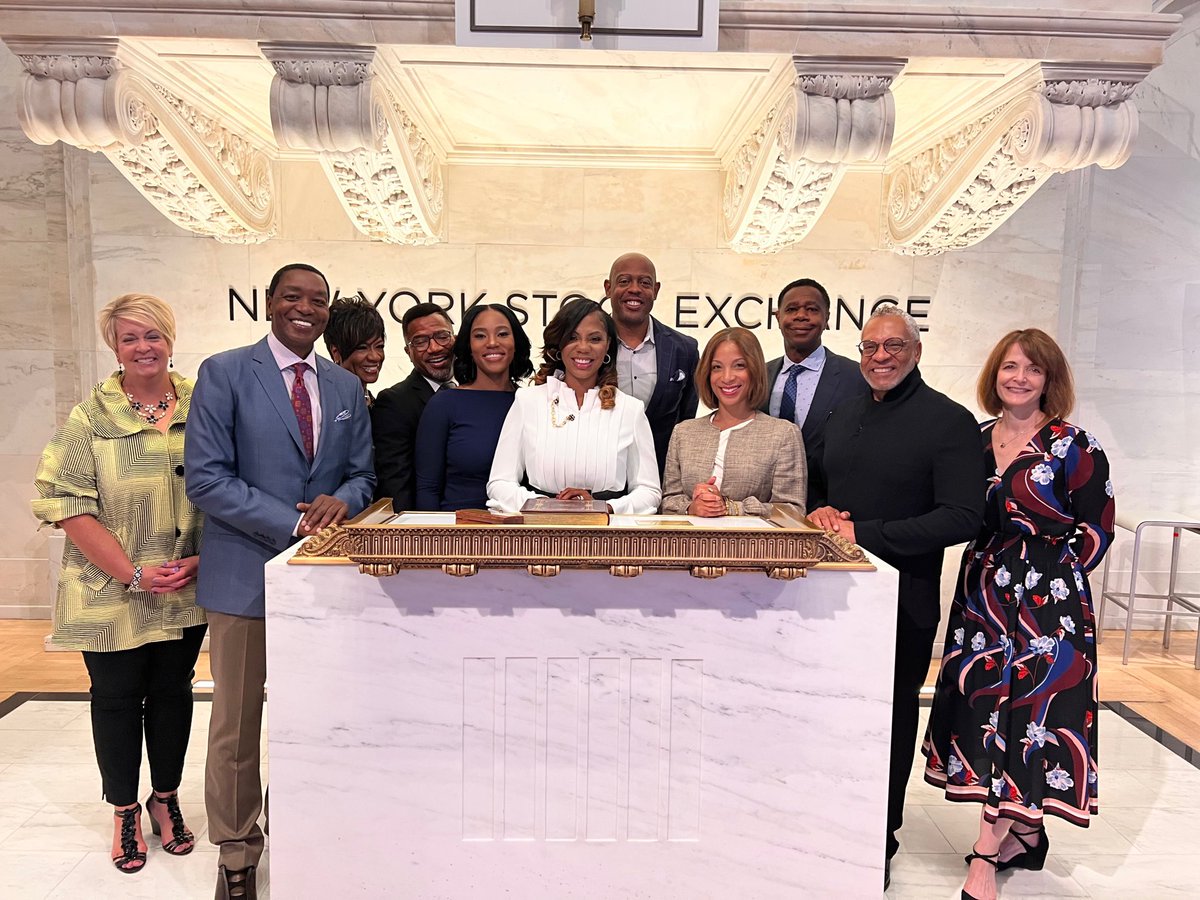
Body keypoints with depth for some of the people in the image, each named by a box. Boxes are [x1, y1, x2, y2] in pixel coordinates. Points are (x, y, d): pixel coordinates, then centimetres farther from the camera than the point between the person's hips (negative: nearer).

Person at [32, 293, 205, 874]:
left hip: (187, 593, 2)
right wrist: (133, 573, -15)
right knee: (116, 697, 11)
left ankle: (165, 799, 34)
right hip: (113, 595, -2)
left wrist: (202, 559, -9)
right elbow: (64, 502, -9)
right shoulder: (91, 417, -6)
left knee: (172, 691, 14)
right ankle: (125, 810, 32)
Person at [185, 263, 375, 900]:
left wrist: (340, 501, -12)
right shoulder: (224, 373, -3)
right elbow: (206, 477, -10)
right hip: (246, 572, -3)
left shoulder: (347, 387, 11)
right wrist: (295, 523, -17)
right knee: (236, 723, 8)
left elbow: (362, 474, 12)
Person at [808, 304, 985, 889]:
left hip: (902, 602, -5)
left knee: (888, 721, 9)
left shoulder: (949, 421, -9)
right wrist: (820, 511, -2)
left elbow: (963, 518, -17)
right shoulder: (844, 414, 12)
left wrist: (864, 533, -19)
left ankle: (878, 846, 27)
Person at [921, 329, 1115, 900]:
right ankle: (1025, 836, 28)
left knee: (1028, 709, -3)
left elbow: (1096, 530, -4)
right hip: (982, 596, 6)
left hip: (1048, 601, -5)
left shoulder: (1074, 446, -7)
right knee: (985, 703, 10)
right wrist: (986, 575, 5)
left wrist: (1054, 576, -3)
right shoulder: (977, 440, 7)